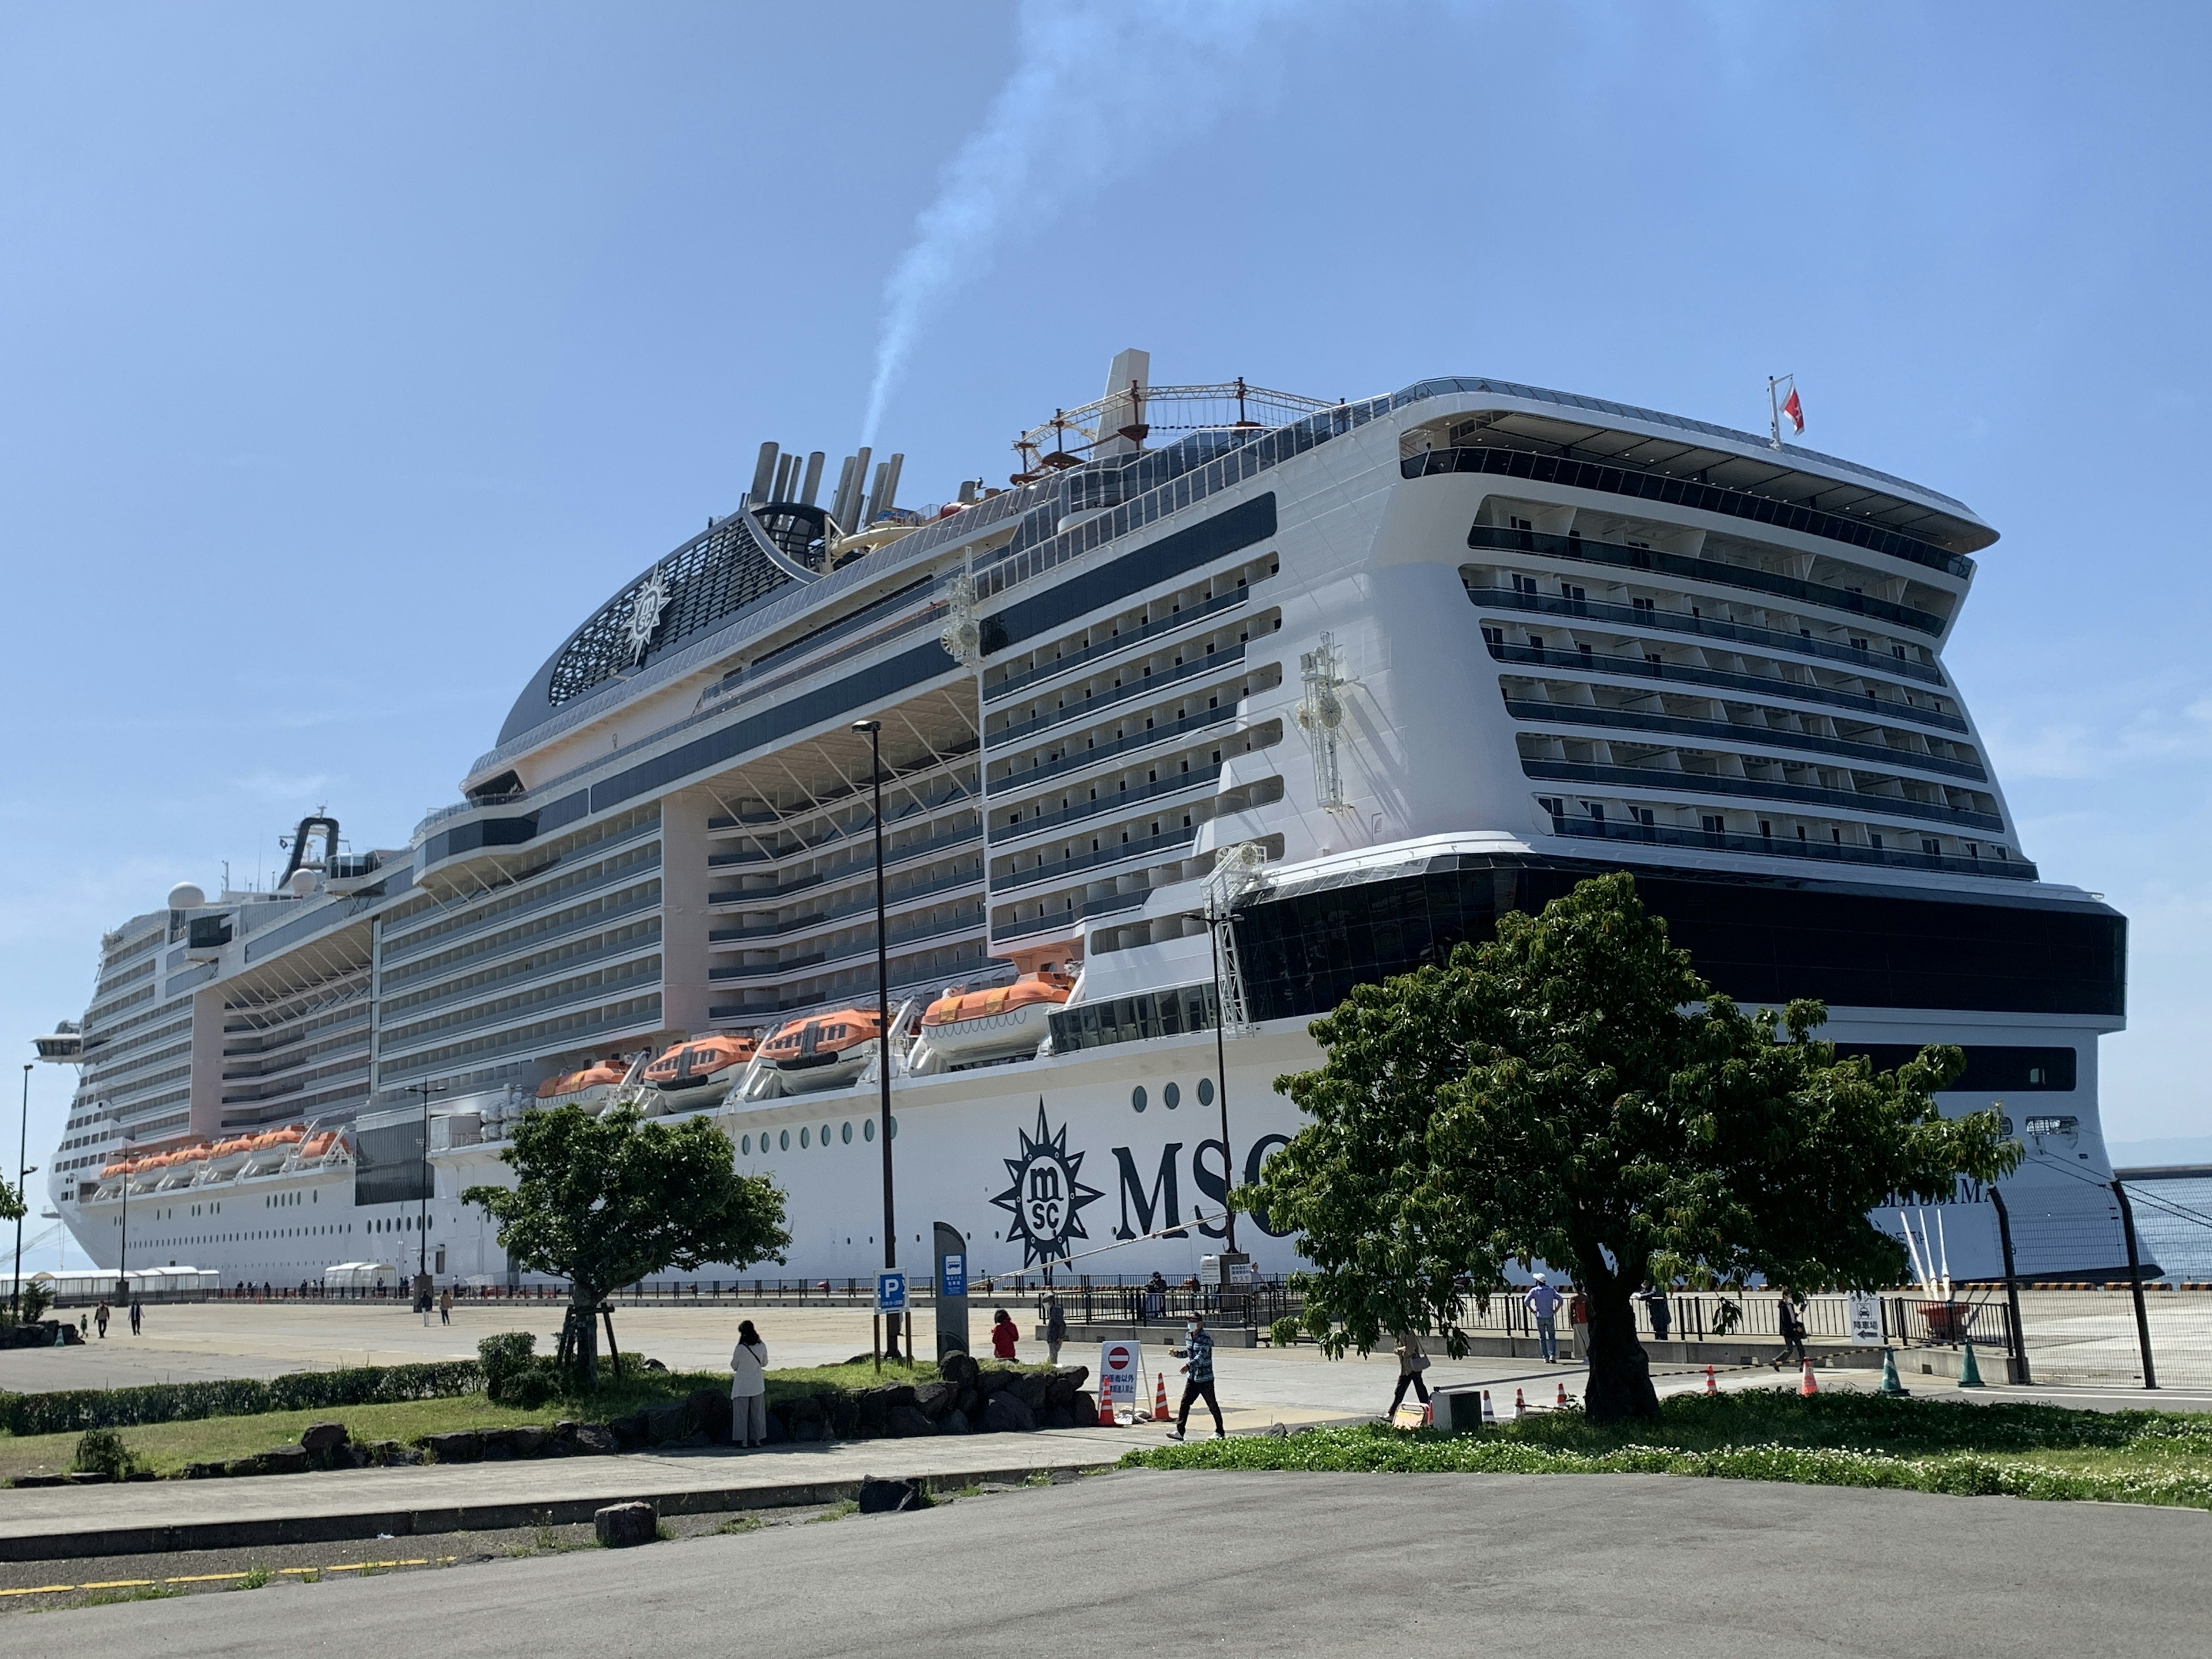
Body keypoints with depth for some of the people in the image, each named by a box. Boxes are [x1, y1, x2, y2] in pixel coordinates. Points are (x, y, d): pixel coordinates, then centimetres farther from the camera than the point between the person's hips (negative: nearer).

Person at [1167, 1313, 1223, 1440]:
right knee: (1185, 1402, -2)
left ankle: (1220, 1432, 16)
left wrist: (1189, 1365, -43)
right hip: (1192, 1377, 7)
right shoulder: (1188, 1336, 6)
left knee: (1212, 1405, 4)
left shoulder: (1205, 1339, -18)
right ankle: (1179, 1431, -1)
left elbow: (1201, 1356, -30)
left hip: (1205, 1378, -7)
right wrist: (1177, 1353, 3)